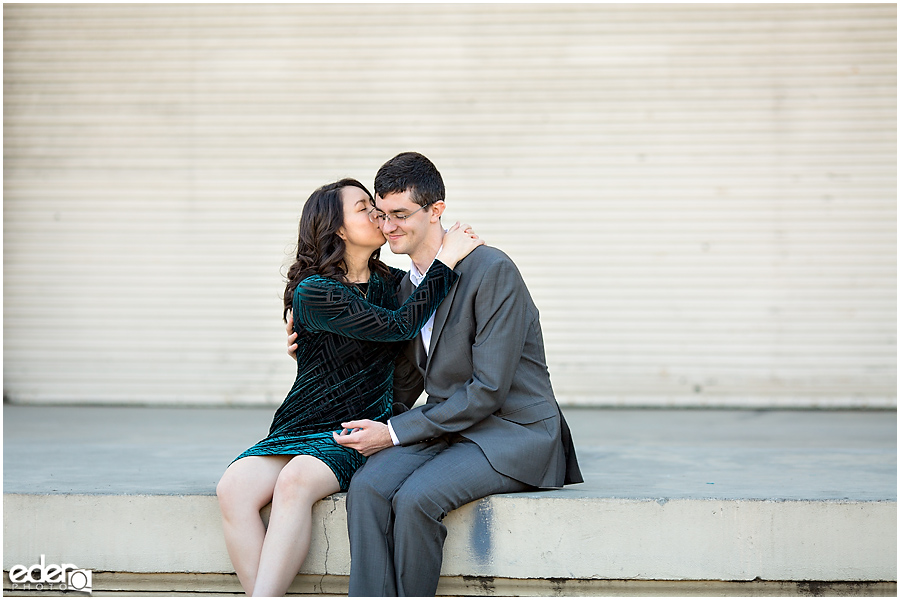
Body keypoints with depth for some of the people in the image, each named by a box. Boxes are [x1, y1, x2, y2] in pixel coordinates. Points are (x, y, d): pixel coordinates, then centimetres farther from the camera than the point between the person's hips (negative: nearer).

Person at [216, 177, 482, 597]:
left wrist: (461, 249, 9)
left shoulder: (390, 282, 12)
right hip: (300, 428, -1)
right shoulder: (313, 292, -5)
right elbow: (398, 326, -13)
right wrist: (446, 261, -10)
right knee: (234, 488, -31)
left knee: (295, 480, -33)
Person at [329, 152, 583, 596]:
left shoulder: (492, 271, -14)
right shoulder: (408, 287, 13)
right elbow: (405, 386, 21)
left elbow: (489, 389, -17)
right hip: (444, 428, 7)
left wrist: (394, 432, -16)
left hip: (513, 433, -6)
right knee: (367, 486, -23)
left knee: (416, 497, -31)